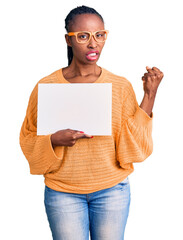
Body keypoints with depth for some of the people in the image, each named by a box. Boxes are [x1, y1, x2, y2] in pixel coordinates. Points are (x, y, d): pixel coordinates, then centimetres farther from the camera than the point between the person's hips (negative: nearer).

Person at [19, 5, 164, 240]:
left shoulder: (120, 86, -4)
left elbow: (134, 143, -7)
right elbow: (29, 138, 2)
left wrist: (150, 95, -12)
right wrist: (54, 140, -18)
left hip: (112, 190, 1)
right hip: (63, 192, -1)